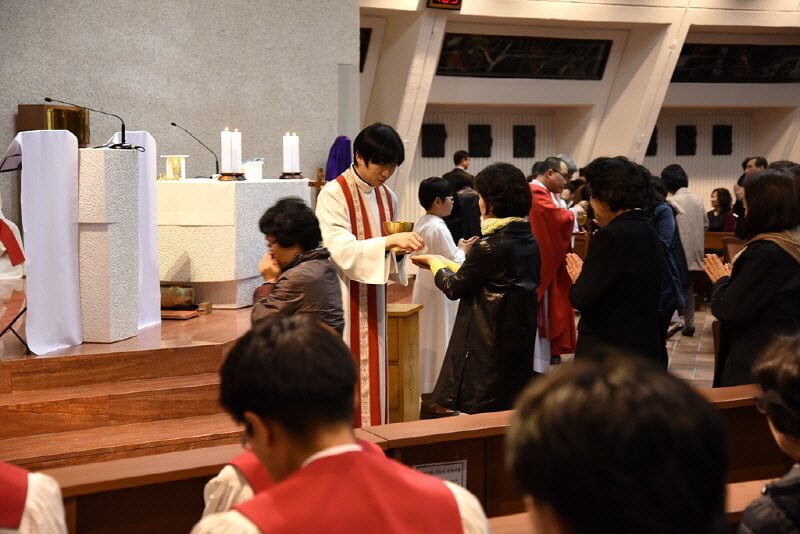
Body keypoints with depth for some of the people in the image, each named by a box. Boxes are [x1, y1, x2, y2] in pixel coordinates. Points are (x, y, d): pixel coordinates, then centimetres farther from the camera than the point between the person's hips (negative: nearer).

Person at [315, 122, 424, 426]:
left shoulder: (388, 198, 9)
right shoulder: (333, 194, -12)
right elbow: (341, 249, -23)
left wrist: (398, 251, -8)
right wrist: (389, 241, -34)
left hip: (373, 299, 6)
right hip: (342, 300, -6)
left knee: (372, 372, 9)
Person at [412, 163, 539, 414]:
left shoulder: (491, 247, -21)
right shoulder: (529, 241, 3)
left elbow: (454, 287, -7)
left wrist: (436, 263, 12)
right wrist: (445, 263, 21)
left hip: (487, 347, -8)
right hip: (519, 343, 8)